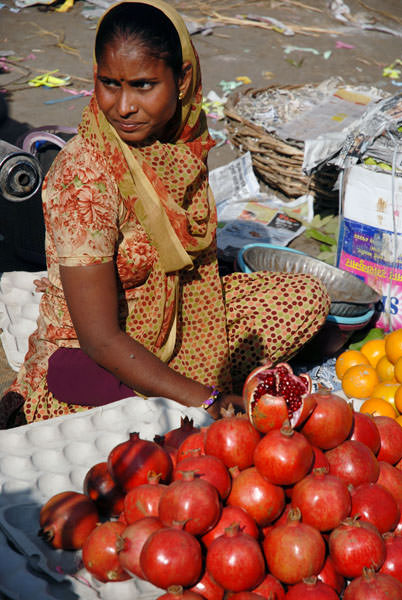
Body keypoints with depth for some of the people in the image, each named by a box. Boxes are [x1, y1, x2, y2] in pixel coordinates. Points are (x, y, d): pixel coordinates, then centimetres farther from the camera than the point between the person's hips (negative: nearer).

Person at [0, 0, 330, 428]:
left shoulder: (184, 133, -8)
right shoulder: (83, 178, -29)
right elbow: (101, 340, -27)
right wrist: (207, 400, -29)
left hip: (173, 315, 7)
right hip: (86, 360, -6)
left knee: (307, 297, 1)